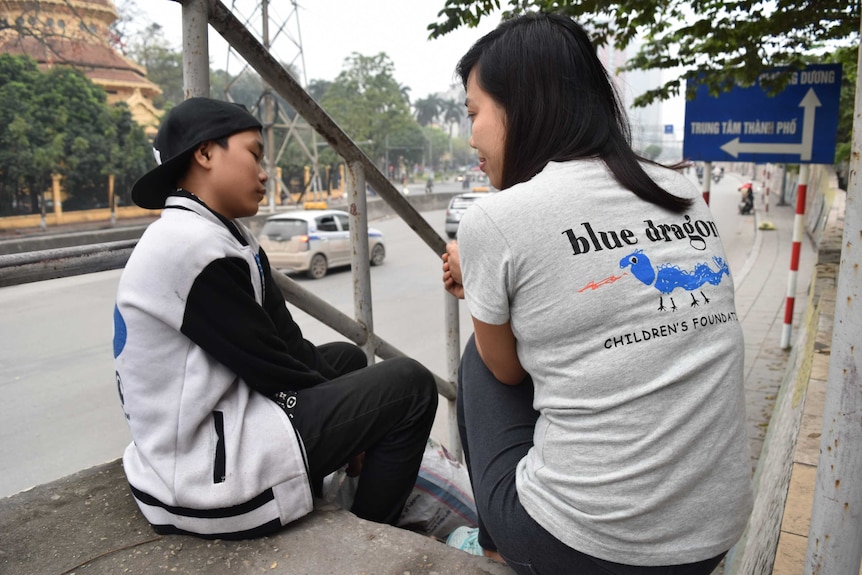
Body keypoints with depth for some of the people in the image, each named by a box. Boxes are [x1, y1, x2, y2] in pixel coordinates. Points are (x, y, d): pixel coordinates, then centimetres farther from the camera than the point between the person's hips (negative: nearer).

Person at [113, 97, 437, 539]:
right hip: (210, 475, -10)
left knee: (346, 357, 23)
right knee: (411, 386, -5)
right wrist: (358, 420, -3)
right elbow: (268, 366, -17)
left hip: (201, 432, 10)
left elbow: (285, 339, 7)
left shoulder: (225, 234, 9)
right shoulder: (192, 244, -20)